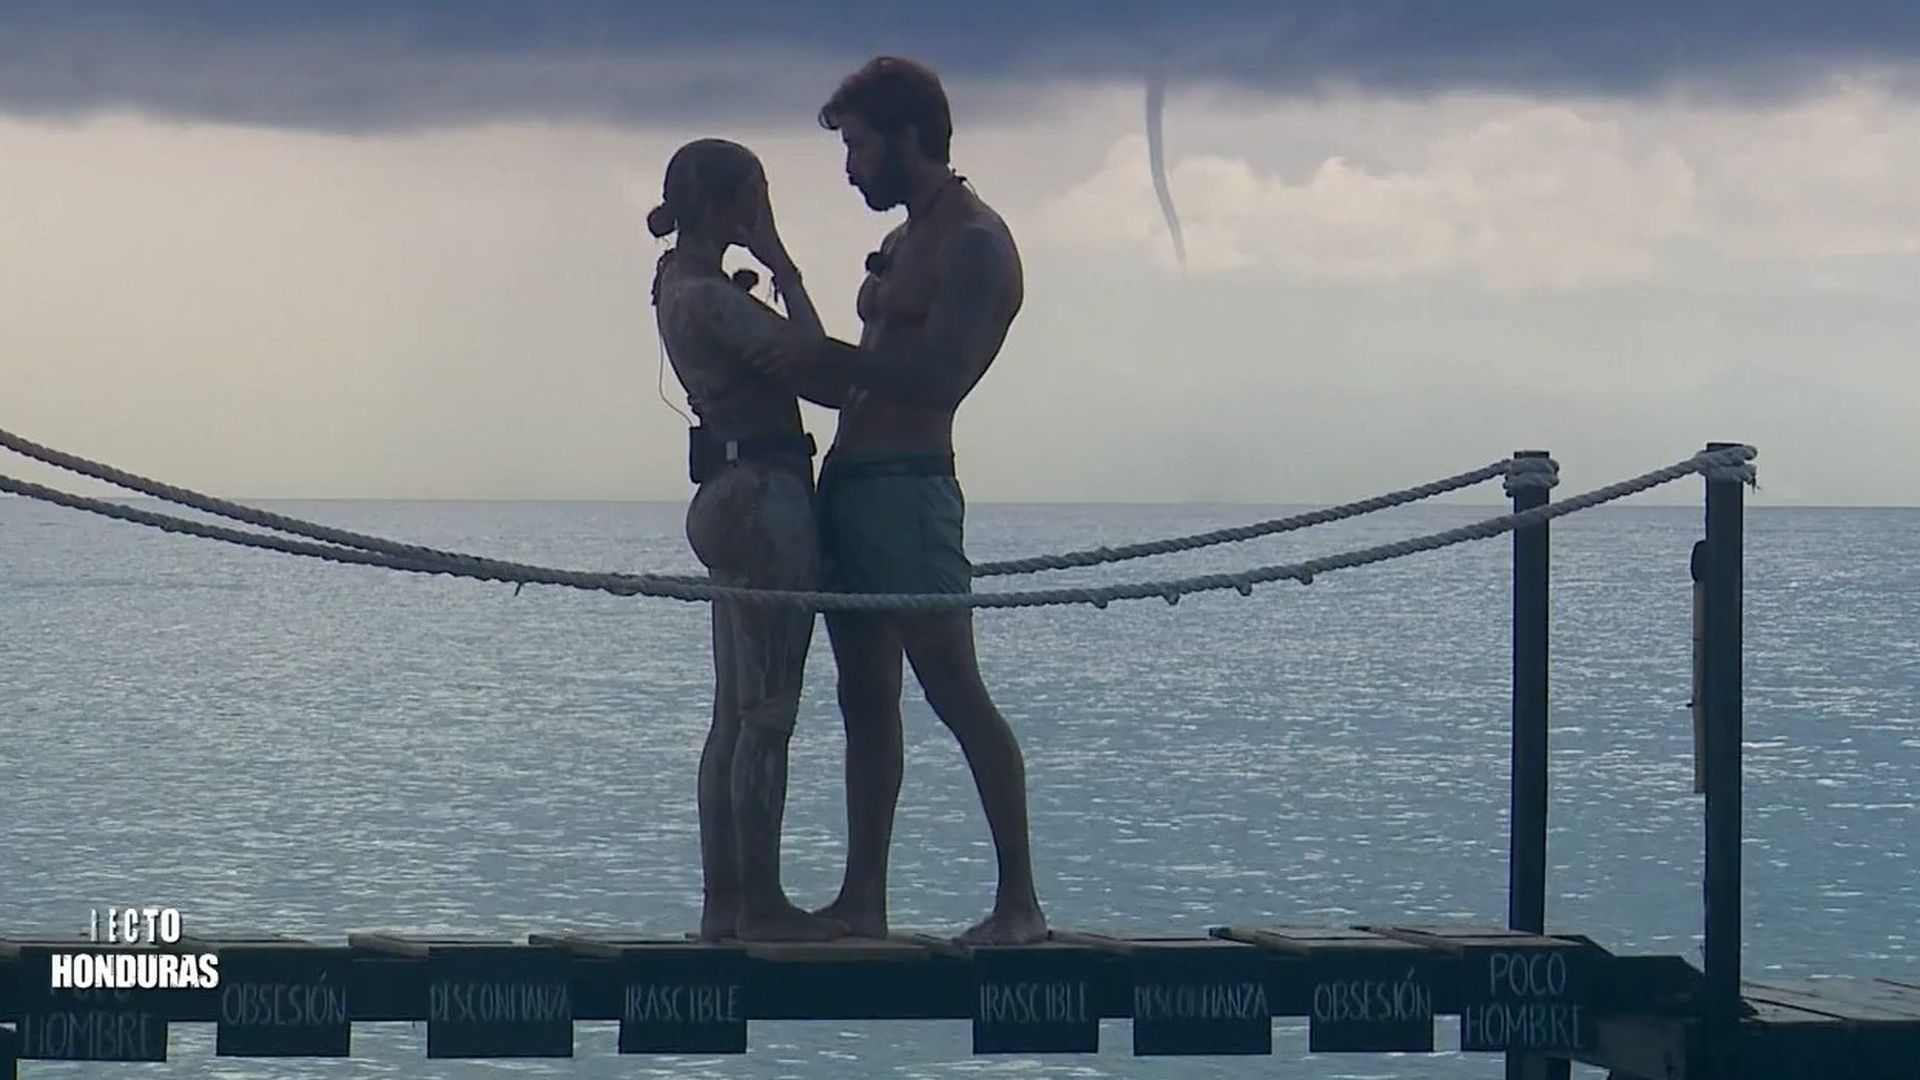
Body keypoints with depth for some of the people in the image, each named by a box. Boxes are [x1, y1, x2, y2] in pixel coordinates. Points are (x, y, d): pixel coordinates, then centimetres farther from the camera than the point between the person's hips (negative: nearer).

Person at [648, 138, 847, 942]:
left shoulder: (680, 280, 15)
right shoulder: (706, 296, -16)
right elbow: (812, 360, -18)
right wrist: (781, 266, -12)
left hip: (737, 501, 11)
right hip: (767, 492, -11)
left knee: (736, 715, 12)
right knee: (767, 715, -7)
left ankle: (724, 902, 14)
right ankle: (760, 904, -5)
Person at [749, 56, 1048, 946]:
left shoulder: (973, 242, -9)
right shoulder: (907, 241, 21)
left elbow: (937, 375, -21)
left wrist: (824, 354, -17)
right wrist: (793, 355, 14)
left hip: (908, 486, -10)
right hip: (850, 483, 10)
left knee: (954, 690, -10)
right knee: (865, 698, 8)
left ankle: (1019, 900, -9)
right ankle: (863, 899, 10)